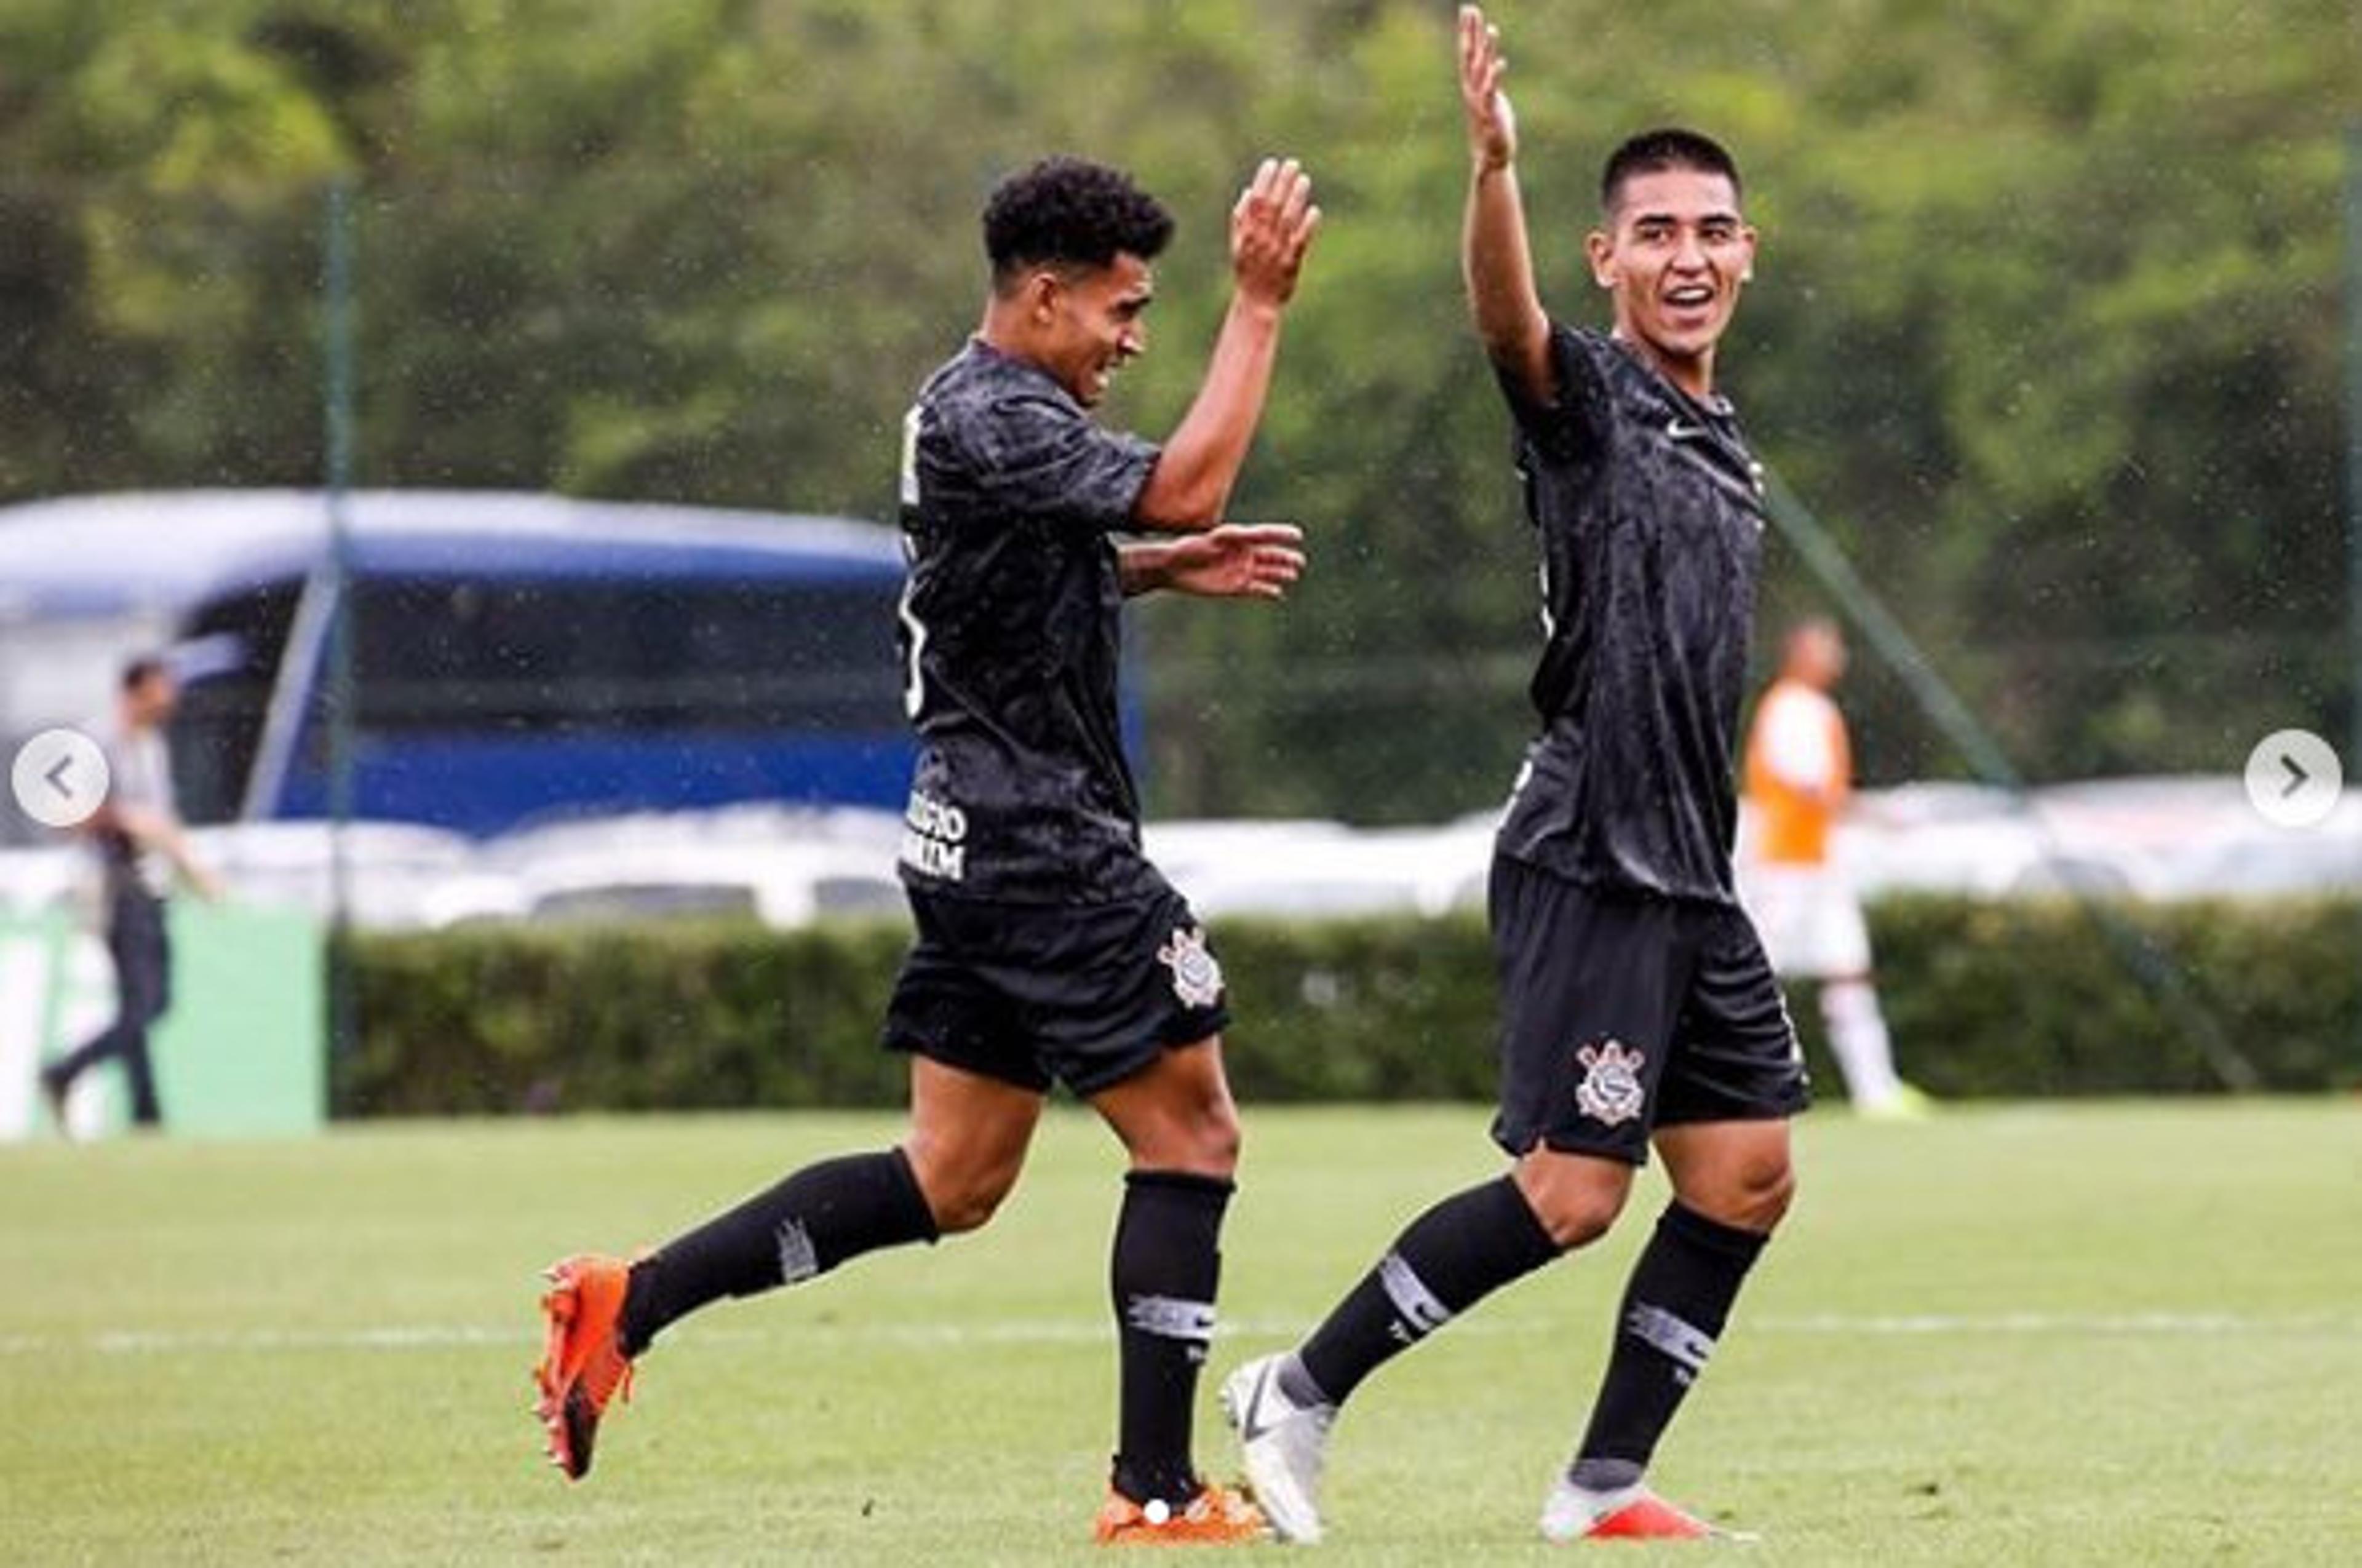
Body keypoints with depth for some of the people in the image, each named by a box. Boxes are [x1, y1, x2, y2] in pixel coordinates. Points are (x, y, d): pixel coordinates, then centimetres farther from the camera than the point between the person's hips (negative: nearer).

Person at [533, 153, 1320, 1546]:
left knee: (951, 1181, 13)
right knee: (1191, 1138, -2)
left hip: (976, 843, 10)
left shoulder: (980, 407, 15)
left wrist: (1168, 569, 18)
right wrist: (1259, 307, -22)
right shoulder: (989, 424, -18)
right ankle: (1156, 1490, -1)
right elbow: (1184, 489, -27)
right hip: (1043, 848, -10)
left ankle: (630, 1302, 10)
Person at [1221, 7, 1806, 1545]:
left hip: (1691, 874, 9)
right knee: (1571, 1195, -12)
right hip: (1591, 861, -9)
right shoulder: (1588, 398, -7)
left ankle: (1605, 1486, 11)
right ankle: (1302, 1394, 0)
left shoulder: (1727, 452, 18)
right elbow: (1508, 319, -31)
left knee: (1746, 1176, 5)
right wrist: (1495, 169, -50)